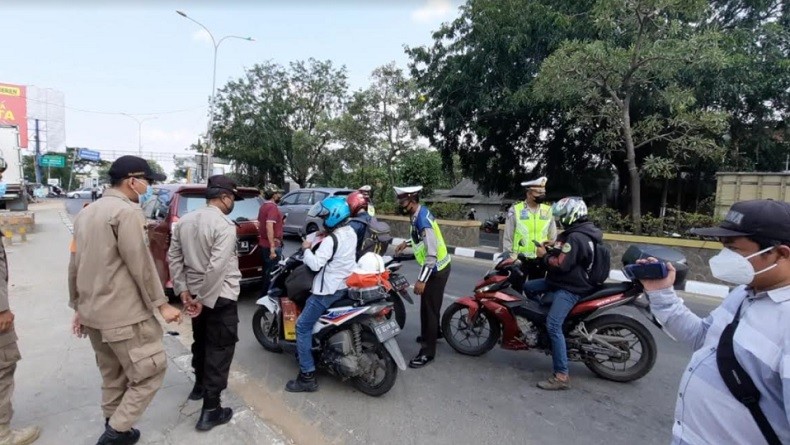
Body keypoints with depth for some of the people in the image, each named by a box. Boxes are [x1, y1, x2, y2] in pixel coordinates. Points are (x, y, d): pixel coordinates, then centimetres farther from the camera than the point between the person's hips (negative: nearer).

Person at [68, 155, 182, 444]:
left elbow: (75, 265, 16)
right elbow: (140, 264, -19)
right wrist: (161, 304, -12)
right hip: (124, 314, -9)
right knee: (150, 373, 3)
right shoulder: (127, 211, -16)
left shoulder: (86, 213, 13)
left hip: (93, 312, 10)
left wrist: (78, 307, 23)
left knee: (113, 378, 20)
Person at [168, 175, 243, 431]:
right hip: (220, 297, -8)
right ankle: (210, 410, 6)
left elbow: (173, 258, 5)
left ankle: (199, 386, 44)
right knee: (220, 349, 1)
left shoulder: (184, 221, 4)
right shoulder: (225, 225, -20)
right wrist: (204, 299, -18)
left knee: (200, 342, 25)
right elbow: (217, 268, -26)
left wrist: (183, 290, 5)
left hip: (194, 293, 8)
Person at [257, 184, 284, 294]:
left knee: (266, 271, 17)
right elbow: (269, 227, -27)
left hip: (263, 244, 10)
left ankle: (264, 294, 25)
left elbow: (260, 225, 22)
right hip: (272, 245, -10)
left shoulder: (263, 206, 13)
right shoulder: (273, 207, -17)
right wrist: (272, 248, -28)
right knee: (272, 273, -4)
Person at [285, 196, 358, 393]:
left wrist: (307, 249, -9)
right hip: (345, 285, 10)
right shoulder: (350, 232, 6)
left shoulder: (331, 239, -22)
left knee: (303, 326, -3)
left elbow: (315, 264, -25)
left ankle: (307, 376, -3)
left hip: (329, 290, -10)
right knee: (309, 302, 32)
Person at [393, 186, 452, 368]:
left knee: (429, 308, -2)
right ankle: (433, 333, 47)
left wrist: (421, 280, -30)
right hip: (437, 266, 10)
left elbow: (432, 253, -31)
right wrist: (406, 243, 13)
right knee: (429, 305, 25)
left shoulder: (422, 219, -28)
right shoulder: (419, 213, 2)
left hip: (436, 269, -10)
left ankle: (428, 352, 9)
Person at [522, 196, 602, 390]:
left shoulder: (575, 237, -22)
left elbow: (561, 265, -25)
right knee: (528, 287, 18)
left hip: (570, 288, -11)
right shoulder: (580, 232, 13)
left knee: (553, 326, -21)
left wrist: (544, 256, -10)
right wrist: (553, 247, 11)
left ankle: (561, 376, -18)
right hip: (563, 281, 11)